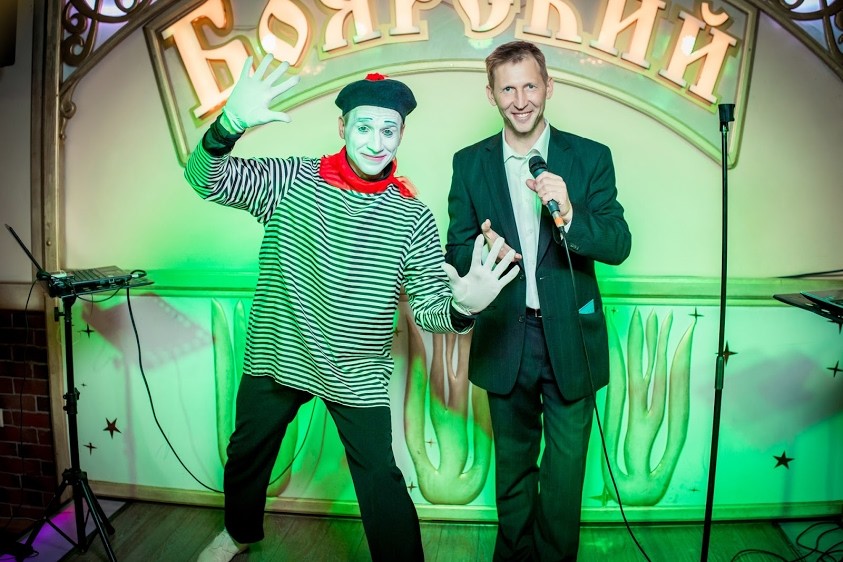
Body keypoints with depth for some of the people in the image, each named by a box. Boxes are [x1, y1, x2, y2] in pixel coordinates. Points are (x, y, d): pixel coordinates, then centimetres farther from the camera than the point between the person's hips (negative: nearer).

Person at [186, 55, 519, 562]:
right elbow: (206, 178, -17)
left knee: (381, 481, 4)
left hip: (358, 376, -2)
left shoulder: (413, 216, -9)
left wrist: (464, 308, -34)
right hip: (276, 358, 3)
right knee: (247, 454, 24)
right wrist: (232, 123, -37)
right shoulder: (291, 179, -9)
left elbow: (429, 307, -10)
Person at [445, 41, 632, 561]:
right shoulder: (470, 163, 1)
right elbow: (456, 252, 1)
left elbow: (619, 246, -8)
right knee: (513, 463, 20)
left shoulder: (591, 158, -3)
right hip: (505, 339, 2)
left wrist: (569, 213, -27)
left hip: (570, 337, -1)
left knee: (566, 467, 11)